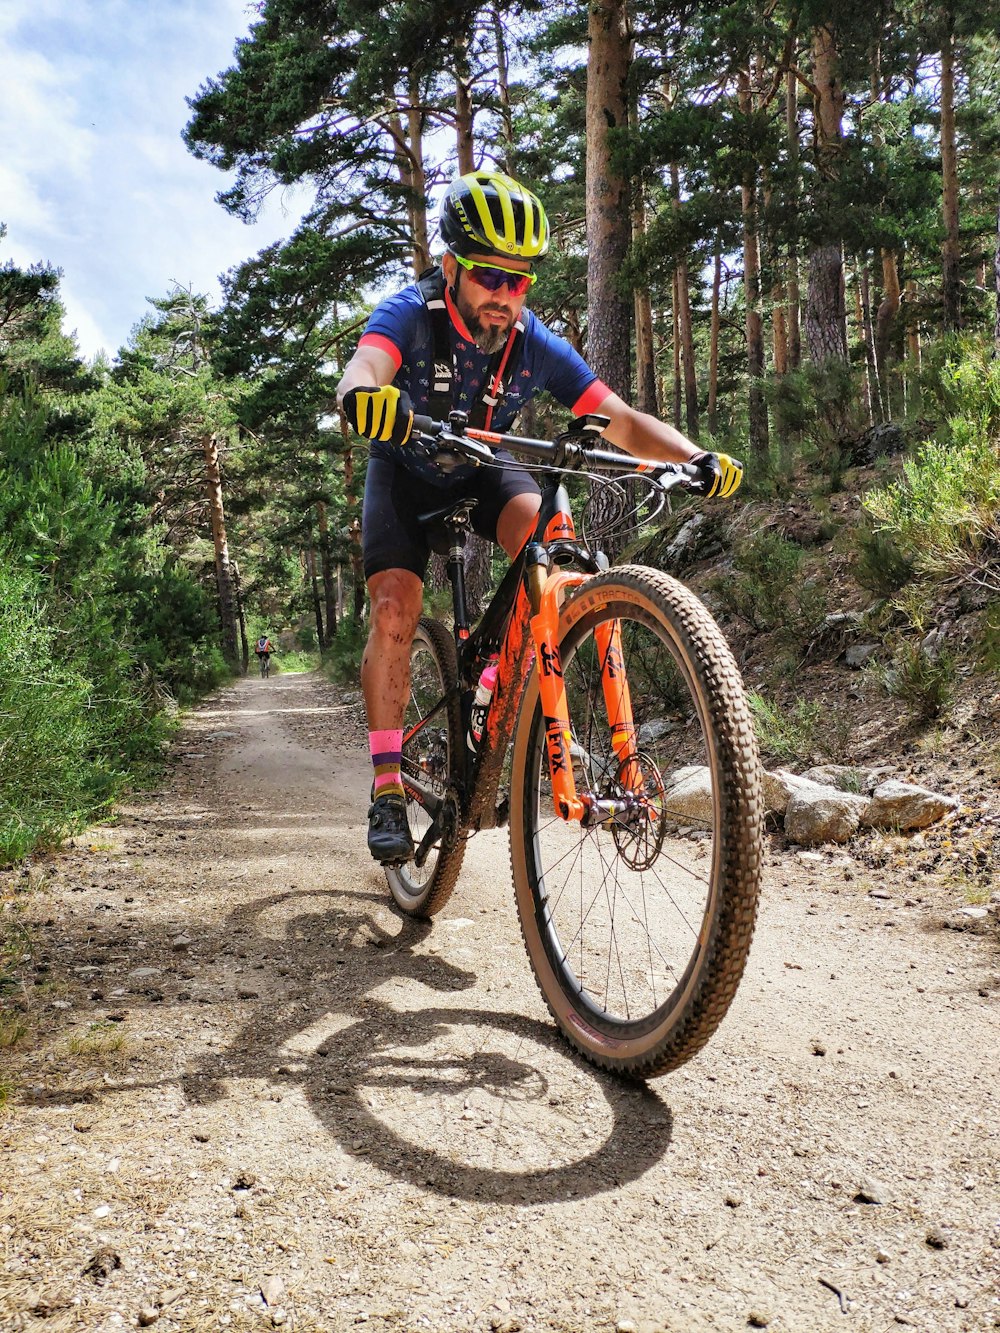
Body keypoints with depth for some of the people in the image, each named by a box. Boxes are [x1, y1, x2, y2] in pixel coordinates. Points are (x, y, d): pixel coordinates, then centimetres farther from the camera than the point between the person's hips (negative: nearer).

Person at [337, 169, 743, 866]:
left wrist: (696, 456, -42)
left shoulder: (535, 343, -20)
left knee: (544, 528, -31)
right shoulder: (411, 314, -26)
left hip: (485, 471, 2)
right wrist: (368, 395, -73)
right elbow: (360, 372, -47)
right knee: (395, 611, -20)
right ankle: (388, 784, -9)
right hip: (406, 476, -2)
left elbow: (621, 420, -24)